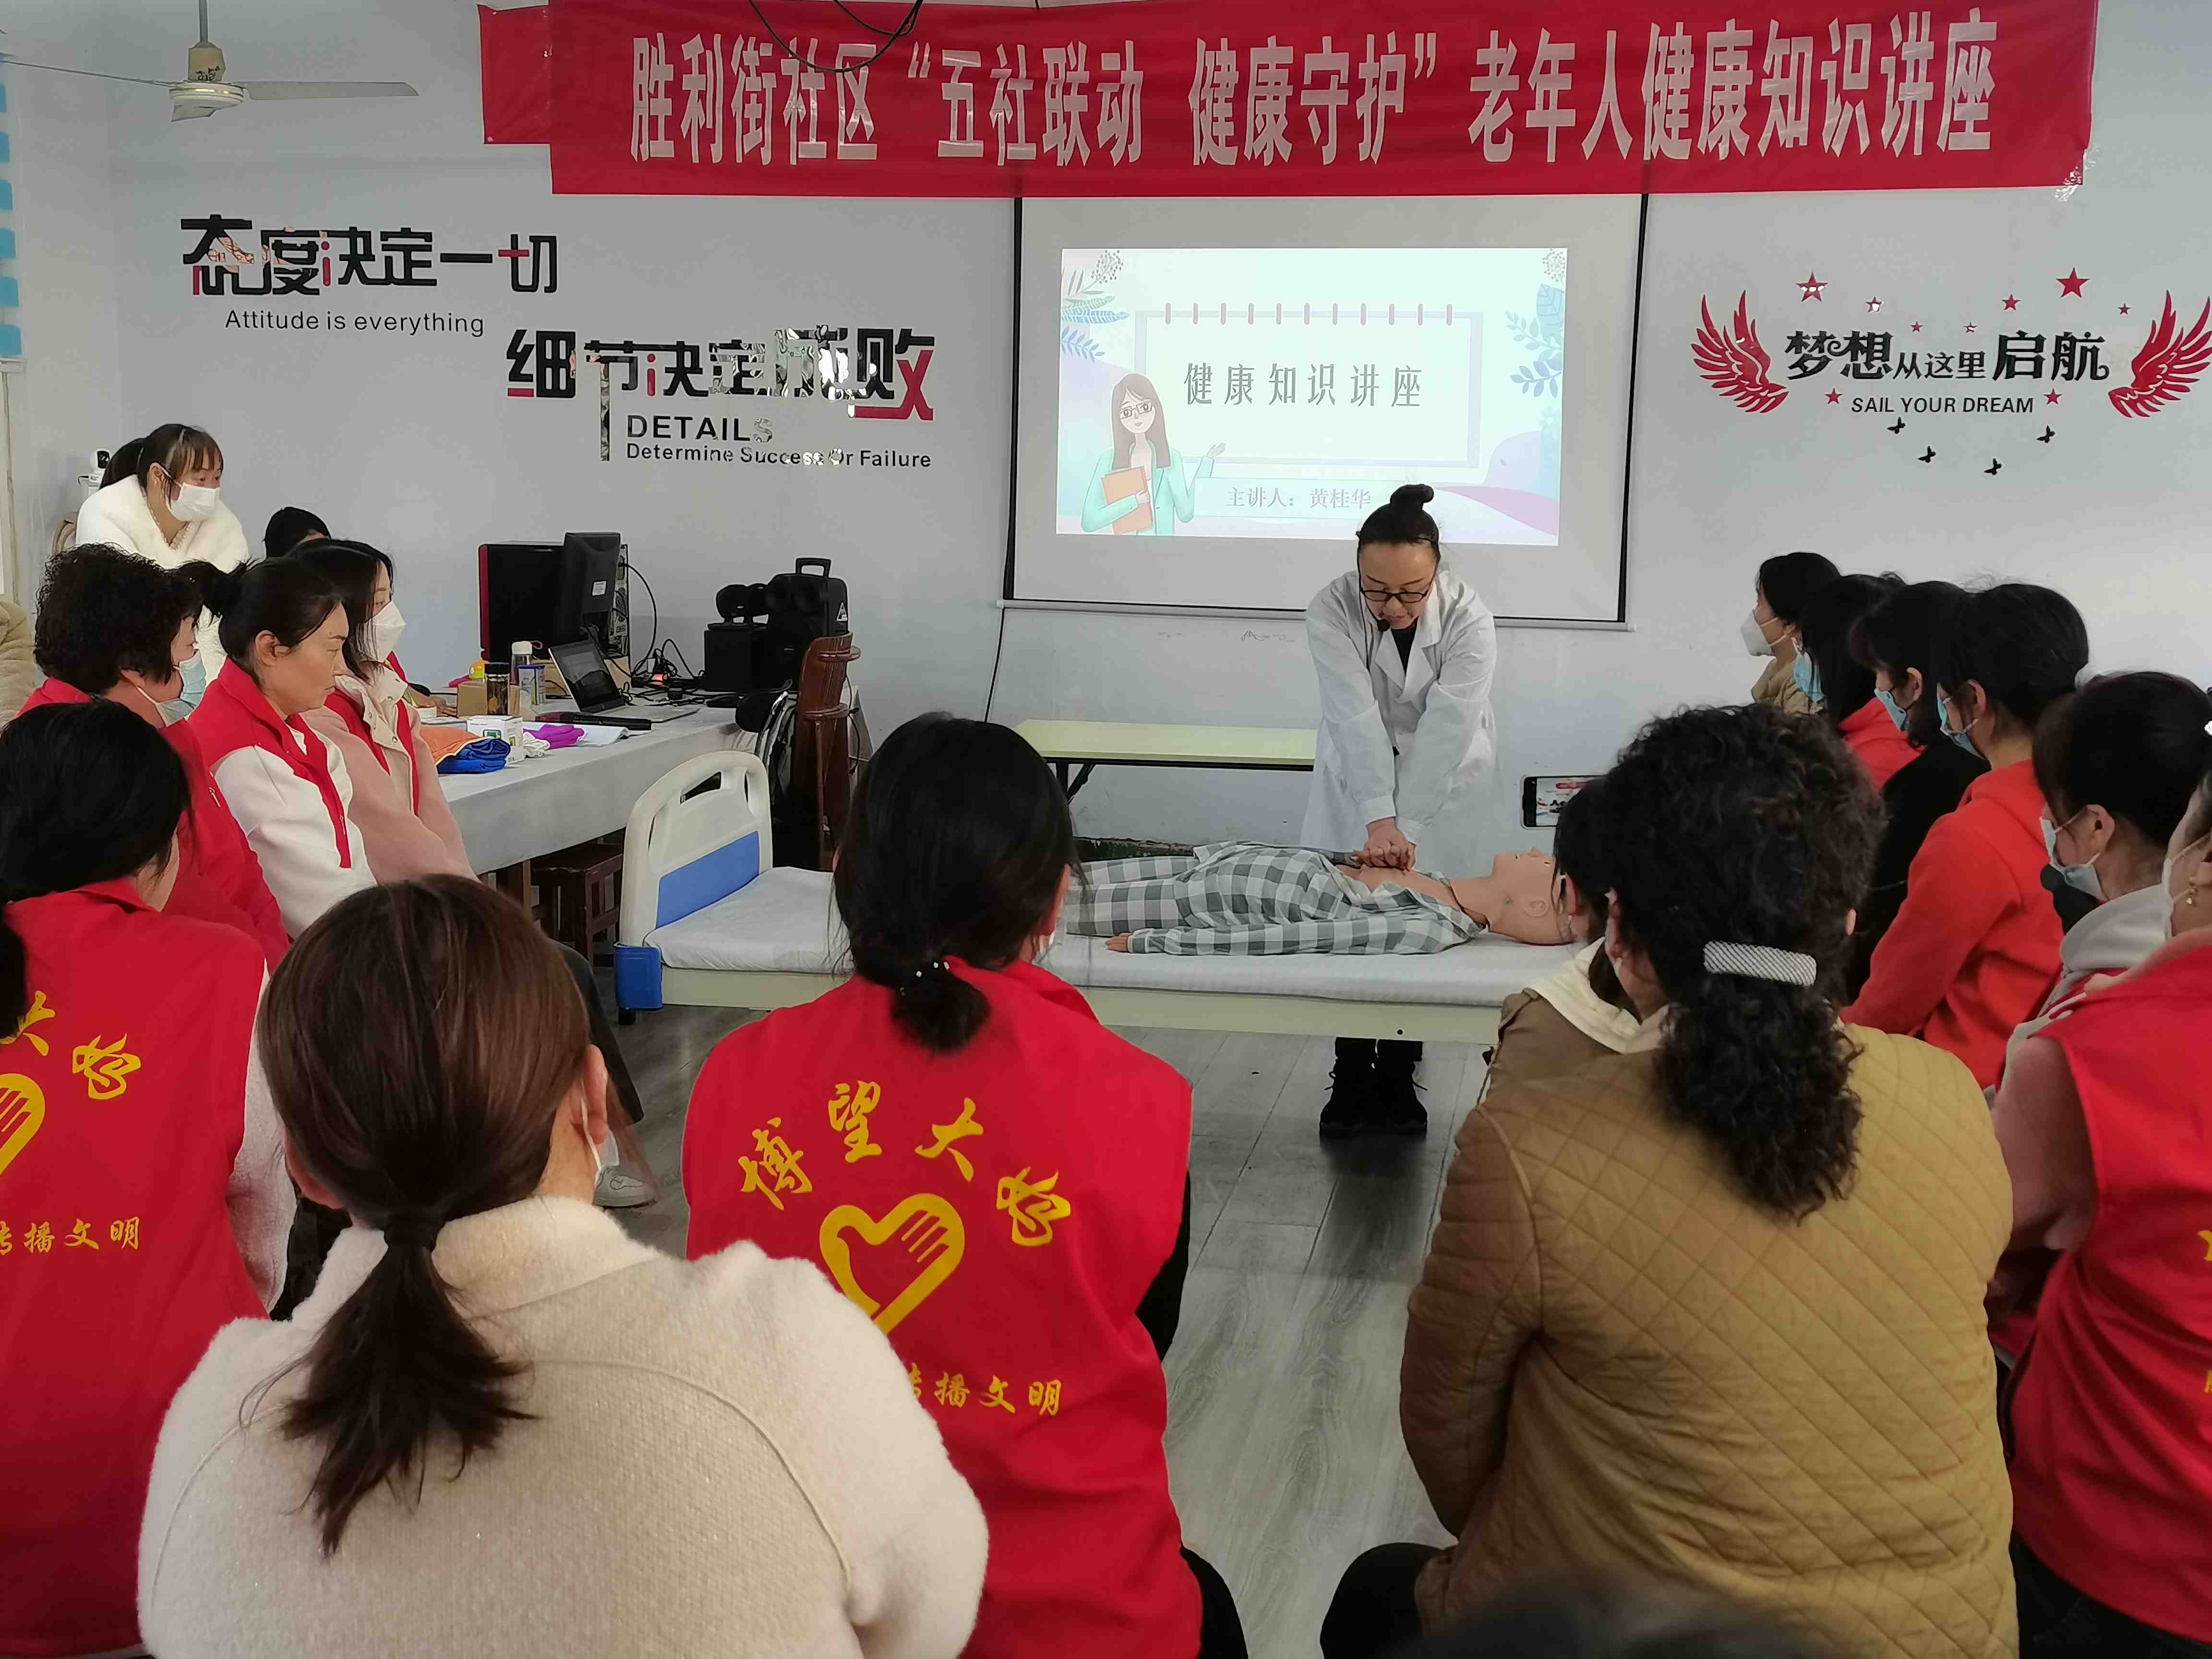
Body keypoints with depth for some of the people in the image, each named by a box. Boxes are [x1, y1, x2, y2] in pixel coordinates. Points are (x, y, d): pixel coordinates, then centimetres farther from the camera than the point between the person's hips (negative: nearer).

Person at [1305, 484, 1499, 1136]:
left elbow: (1445, 732, -28)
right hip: (1356, 781, 1)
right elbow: (1357, 716, -31)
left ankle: (1398, 1078, 13)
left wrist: (1403, 827, -33)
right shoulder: (1331, 611, -23)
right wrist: (1379, 820, -39)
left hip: (1440, 784, 0)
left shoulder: (1468, 620, -23)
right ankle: (1352, 1079, 11)